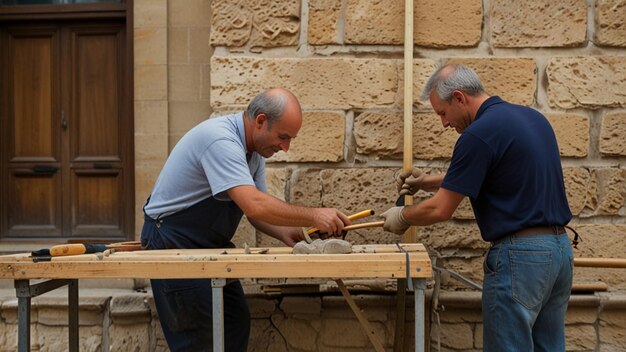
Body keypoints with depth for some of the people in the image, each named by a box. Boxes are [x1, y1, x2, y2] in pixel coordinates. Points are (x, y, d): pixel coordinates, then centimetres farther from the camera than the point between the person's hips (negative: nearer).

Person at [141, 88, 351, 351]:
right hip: (172, 242, -9)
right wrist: (313, 216, -31)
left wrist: (282, 232, -15)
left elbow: (257, 209, 4)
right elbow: (253, 206, -39)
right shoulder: (220, 139, -28)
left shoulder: (255, 148, 2)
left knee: (237, 322, 8)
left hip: (210, 242, 9)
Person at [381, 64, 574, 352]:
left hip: (519, 255, -9)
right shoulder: (532, 117, 12)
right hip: (559, 248, 9)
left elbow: (440, 210, -12)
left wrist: (402, 216, 8)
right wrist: (427, 182, 18)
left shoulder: (479, 134, -16)